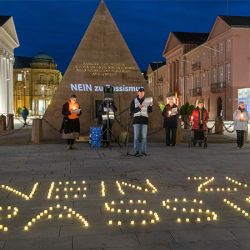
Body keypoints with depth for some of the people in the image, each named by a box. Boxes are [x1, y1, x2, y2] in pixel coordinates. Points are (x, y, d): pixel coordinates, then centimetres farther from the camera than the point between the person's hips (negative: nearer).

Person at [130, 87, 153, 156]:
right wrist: (138, 108, -15)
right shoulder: (134, 101, 6)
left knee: (144, 136, -1)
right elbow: (131, 110, 0)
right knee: (136, 136, -2)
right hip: (136, 120, -1)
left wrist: (150, 105, -12)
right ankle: (136, 151, 3)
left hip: (144, 120, 1)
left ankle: (143, 151, 4)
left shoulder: (147, 100, 8)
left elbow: (150, 111, 7)